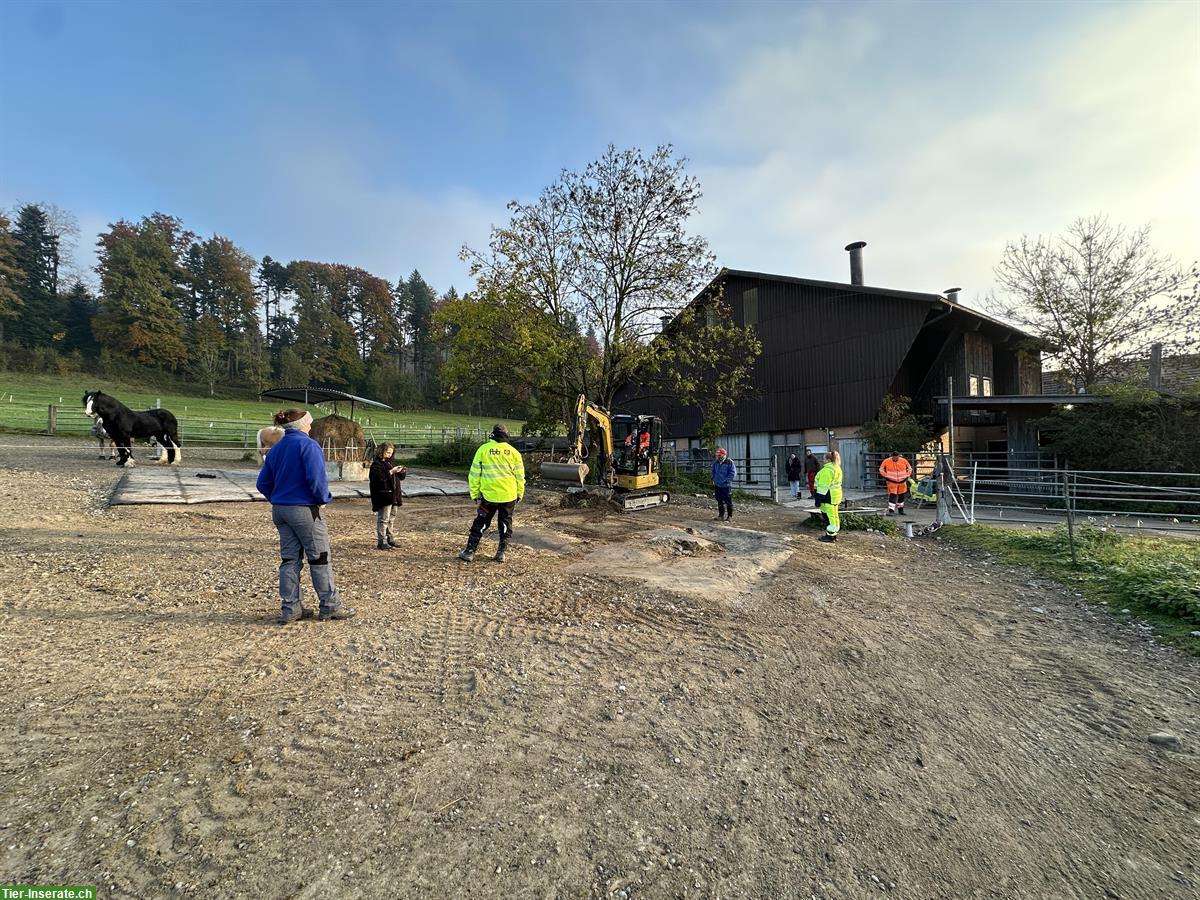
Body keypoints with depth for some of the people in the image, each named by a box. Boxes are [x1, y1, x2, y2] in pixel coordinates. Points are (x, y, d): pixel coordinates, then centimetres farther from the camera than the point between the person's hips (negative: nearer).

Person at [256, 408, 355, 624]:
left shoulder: (275, 449, 11)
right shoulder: (308, 444, -13)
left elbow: (263, 483, 12)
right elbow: (316, 478, -22)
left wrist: (276, 500, 17)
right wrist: (323, 498, -8)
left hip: (280, 510, 7)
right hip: (304, 509, -7)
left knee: (290, 558, 12)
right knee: (320, 558, 2)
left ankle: (290, 608, 17)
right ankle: (330, 606, 10)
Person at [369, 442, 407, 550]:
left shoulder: (390, 463, 18)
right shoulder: (376, 464, -8)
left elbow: (400, 477, 22)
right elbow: (380, 477, -22)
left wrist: (402, 472, 1)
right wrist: (391, 472, -25)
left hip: (393, 496, 9)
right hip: (383, 496, -9)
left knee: (391, 518, 15)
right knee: (383, 519, -7)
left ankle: (389, 539, 26)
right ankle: (381, 542, -3)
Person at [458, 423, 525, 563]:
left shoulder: (483, 450, -3)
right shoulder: (514, 452, 1)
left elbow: (474, 474, -1)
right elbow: (520, 476, 5)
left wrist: (475, 493, 8)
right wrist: (520, 494, 15)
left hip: (489, 495, -1)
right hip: (509, 496, 1)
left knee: (480, 524, 10)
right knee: (506, 524, 14)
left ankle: (470, 551, 12)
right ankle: (501, 553, 15)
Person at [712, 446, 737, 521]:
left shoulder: (730, 463, -10)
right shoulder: (716, 463, 9)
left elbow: (733, 474, -13)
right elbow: (713, 472, 23)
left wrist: (725, 480, -17)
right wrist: (714, 480, 11)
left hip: (726, 485, -6)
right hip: (718, 486, 6)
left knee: (728, 501, 1)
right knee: (720, 501, 13)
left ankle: (730, 516, 12)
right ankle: (721, 515, 23)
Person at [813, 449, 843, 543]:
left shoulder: (827, 469, -19)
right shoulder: (837, 468, 14)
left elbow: (824, 485, -21)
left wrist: (819, 498, -17)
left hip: (829, 496, -10)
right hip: (836, 494, 10)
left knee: (829, 515, -5)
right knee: (834, 515, 15)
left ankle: (830, 536, 0)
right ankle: (833, 534, 24)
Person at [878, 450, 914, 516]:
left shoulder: (904, 461, -2)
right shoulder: (886, 461, -9)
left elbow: (910, 469, 11)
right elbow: (881, 469, 2)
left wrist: (906, 476, -1)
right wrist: (887, 476, -8)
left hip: (902, 482, 4)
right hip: (892, 482, -4)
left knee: (901, 496, 14)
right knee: (892, 496, -11)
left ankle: (900, 510, 30)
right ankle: (891, 511, -10)